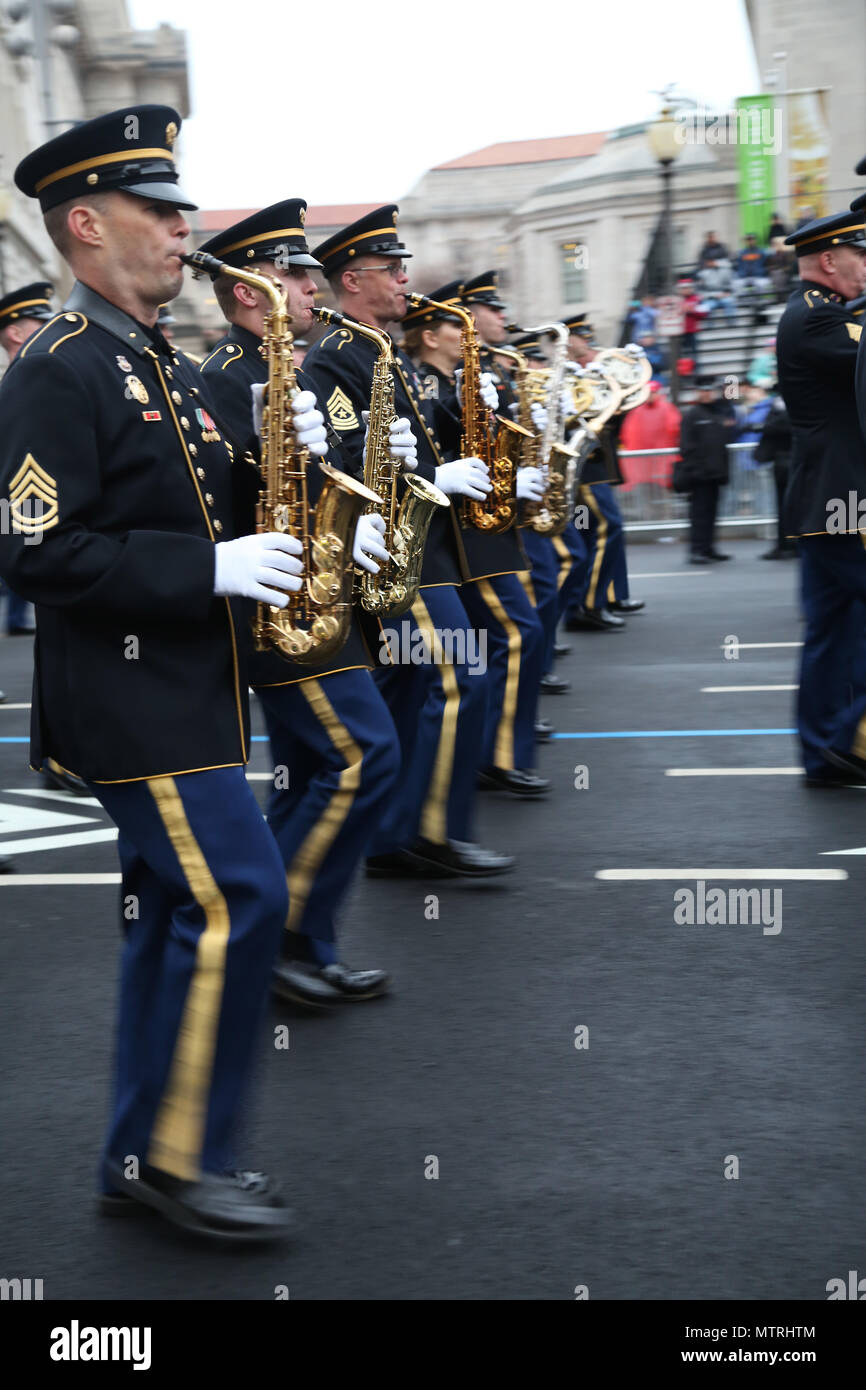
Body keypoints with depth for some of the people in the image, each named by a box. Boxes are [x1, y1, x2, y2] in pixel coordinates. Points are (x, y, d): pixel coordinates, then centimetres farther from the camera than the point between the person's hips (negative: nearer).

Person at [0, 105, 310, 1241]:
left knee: (177, 907, 12)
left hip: (185, 688, 10)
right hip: (129, 696, -10)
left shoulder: (161, 365, 16)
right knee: (237, 898, -11)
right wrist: (212, 568, -23)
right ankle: (183, 1153, 2)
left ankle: (143, 1158, 22)